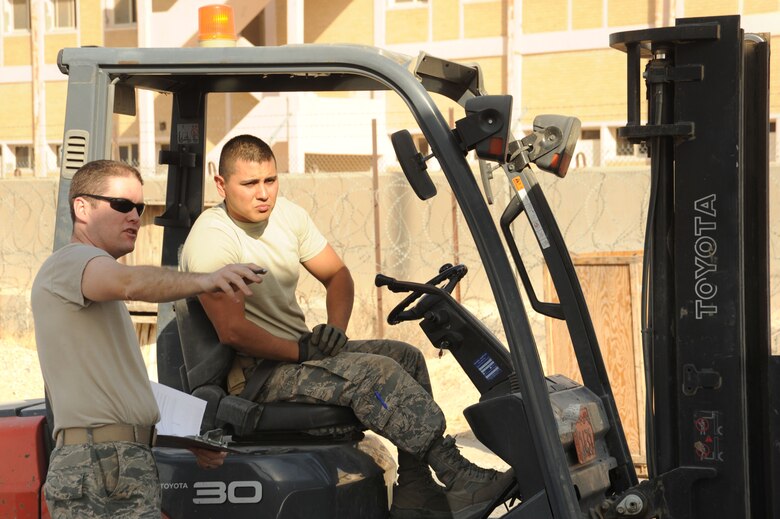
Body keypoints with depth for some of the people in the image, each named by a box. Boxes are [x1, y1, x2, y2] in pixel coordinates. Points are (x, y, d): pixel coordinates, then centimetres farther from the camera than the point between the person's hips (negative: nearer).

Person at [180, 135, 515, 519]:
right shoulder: (212, 238, -19)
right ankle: (456, 475, -18)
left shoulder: (285, 214, 6)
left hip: (300, 351, 9)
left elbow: (337, 275, 14)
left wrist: (335, 328, -5)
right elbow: (232, 331, -25)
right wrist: (302, 350, -18)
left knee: (404, 356, -4)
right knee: (377, 371, -24)